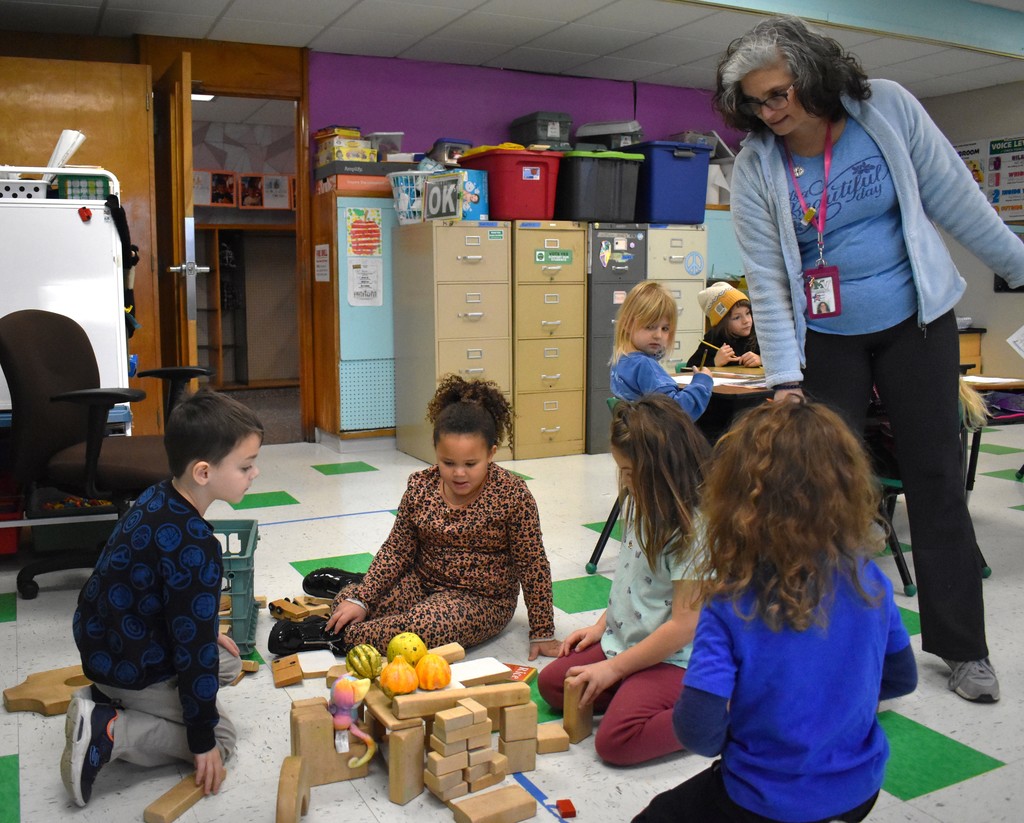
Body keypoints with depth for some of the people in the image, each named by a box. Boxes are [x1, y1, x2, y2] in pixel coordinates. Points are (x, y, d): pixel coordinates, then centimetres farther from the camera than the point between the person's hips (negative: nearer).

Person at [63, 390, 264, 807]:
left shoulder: (154, 498, -3)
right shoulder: (195, 546, -31)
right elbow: (193, 646, -24)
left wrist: (207, 633, 20)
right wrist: (203, 740, -14)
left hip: (102, 642, 9)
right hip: (131, 669, -9)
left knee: (229, 662, 22)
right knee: (220, 737, 3)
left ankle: (108, 701, 11)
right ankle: (107, 731, -7)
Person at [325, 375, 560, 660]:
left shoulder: (513, 496, -17)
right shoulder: (420, 487, -6)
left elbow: (533, 566, -12)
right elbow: (397, 549, 1)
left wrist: (542, 633, -9)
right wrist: (361, 598, -11)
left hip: (482, 600, -4)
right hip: (422, 581, 4)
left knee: (424, 626, -35)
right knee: (346, 601, -16)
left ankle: (344, 637, -11)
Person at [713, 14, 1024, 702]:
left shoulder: (887, 108, -8)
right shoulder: (755, 167, -8)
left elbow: (958, 201, -1)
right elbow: (766, 281, -10)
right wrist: (784, 377, -14)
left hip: (916, 324, 0)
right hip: (825, 342, 0)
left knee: (936, 478, 3)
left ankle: (961, 646, 15)